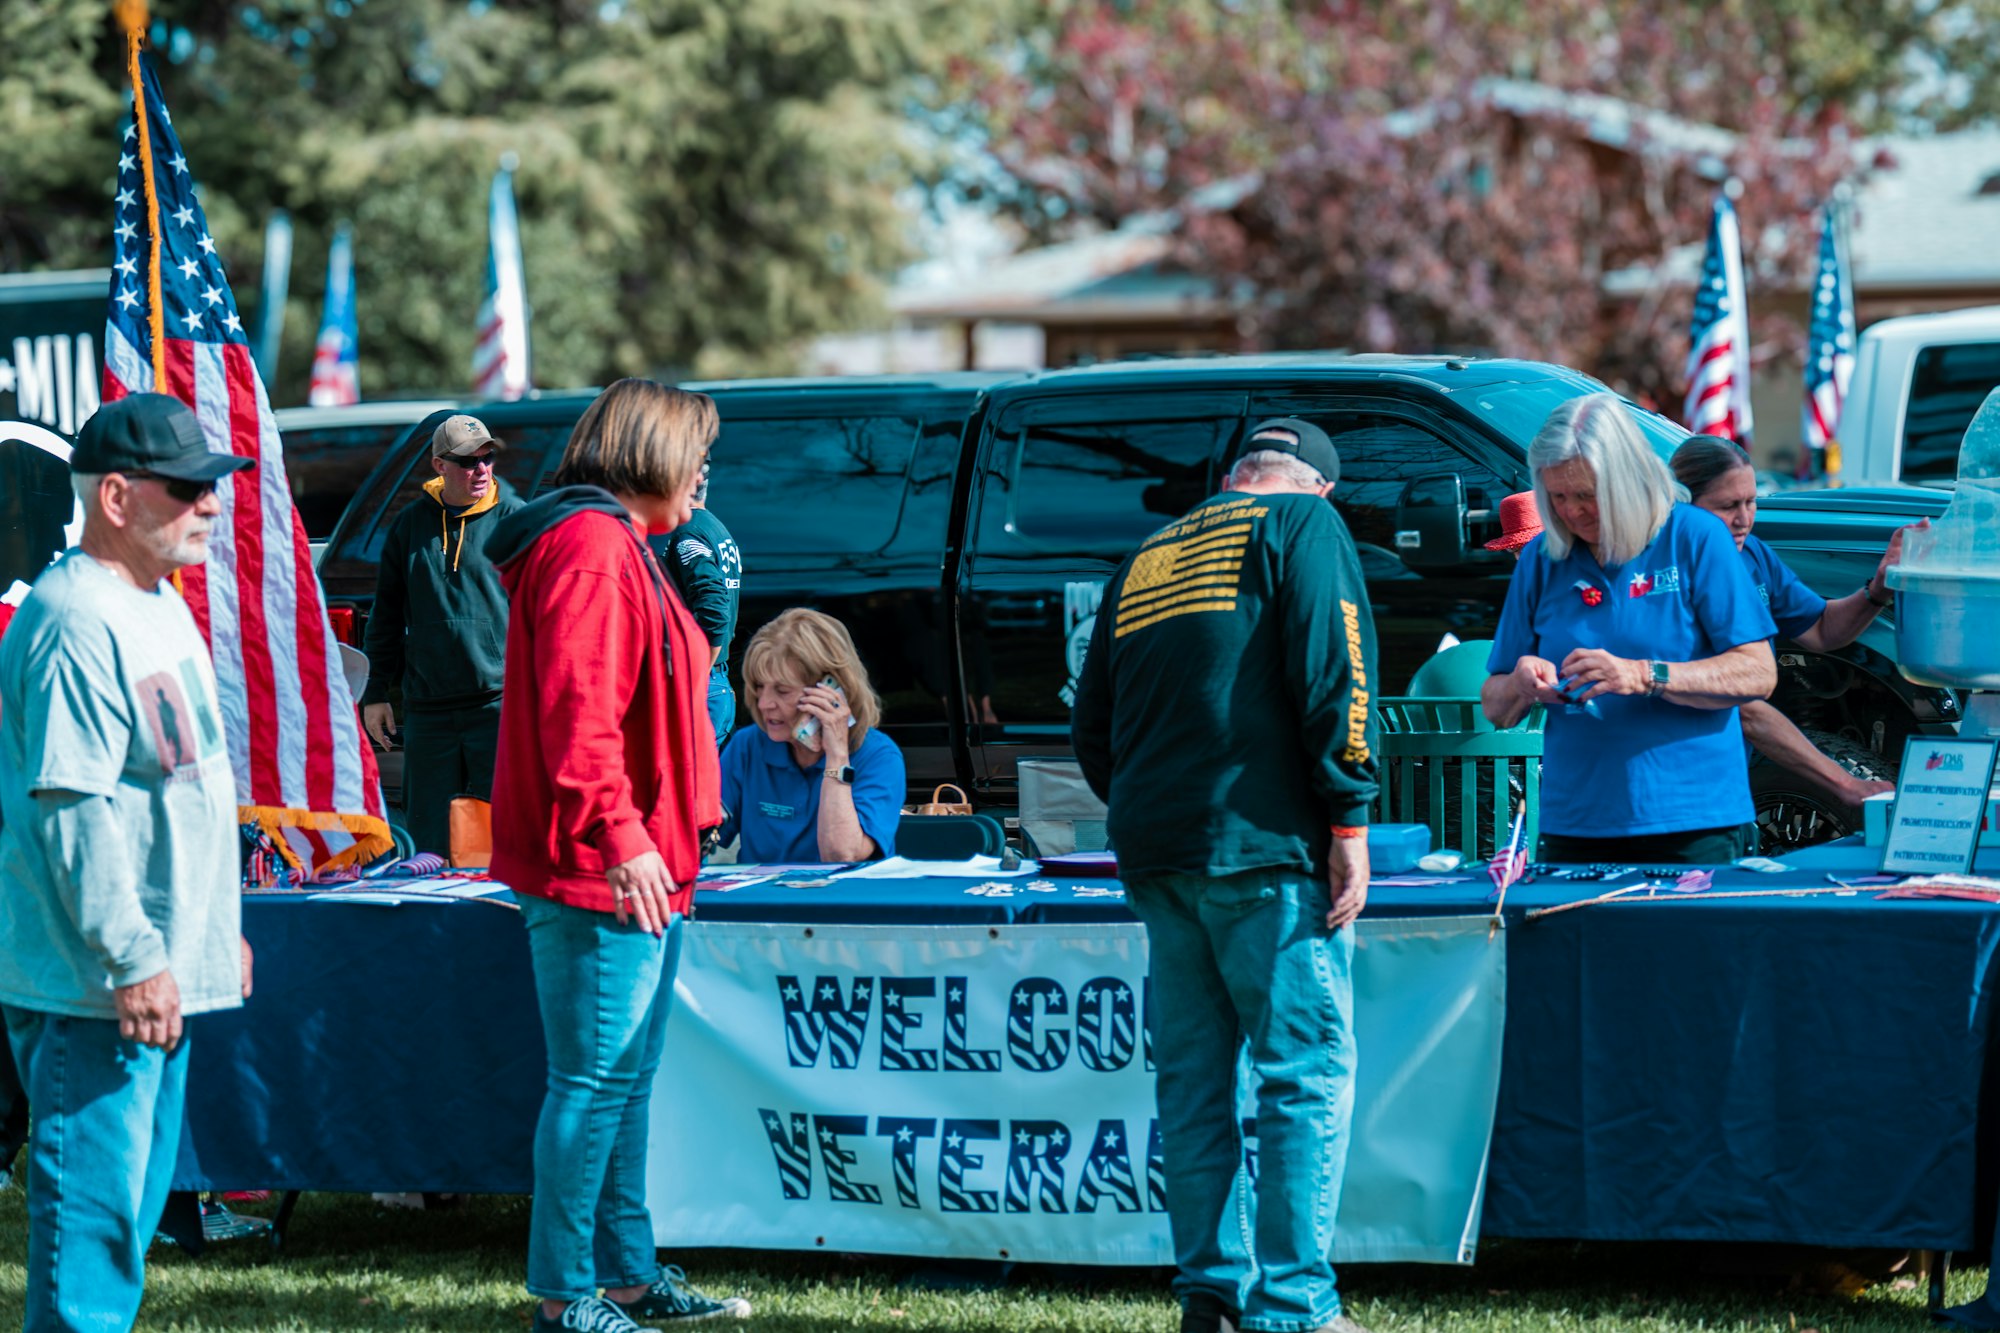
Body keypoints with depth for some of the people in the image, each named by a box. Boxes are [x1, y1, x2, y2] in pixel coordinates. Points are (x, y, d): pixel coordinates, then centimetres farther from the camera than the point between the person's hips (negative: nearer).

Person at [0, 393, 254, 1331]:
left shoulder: (160, 605, 15)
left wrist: (220, 929, 25)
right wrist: (131, 962, -23)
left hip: (159, 972, 10)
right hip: (91, 986, -10)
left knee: (135, 1198, 15)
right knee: (94, 1202, -8)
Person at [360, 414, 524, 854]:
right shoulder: (410, 524, 10)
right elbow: (386, 614, 17)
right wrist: (375, 692, 13)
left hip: (500, 703, -4)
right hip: (428, 709, 4)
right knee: (429, 838, 7)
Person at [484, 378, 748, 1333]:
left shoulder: (618, 547, 21)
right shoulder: (592, 548, -14)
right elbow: (578, 712, -24)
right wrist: (619, 837, -29)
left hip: (637, 868, 11)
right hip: (601, 873, -11)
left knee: (627, 1076, 16)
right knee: (596, 1077, -7)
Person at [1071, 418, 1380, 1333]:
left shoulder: (1149, 557, 20)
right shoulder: (1305, 526, 2)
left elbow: (1091, 724, 19)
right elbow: (1332, 673, -11)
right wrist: (1349, 818, -9)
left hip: (1152, 855, 6)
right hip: (1262, 846, -6)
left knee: (1192, 1075, 11)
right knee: (1307, 1069, -4)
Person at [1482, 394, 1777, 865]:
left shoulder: (1694, 538, -2)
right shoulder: (1542, 558, 9)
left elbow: (1758, 674, -9)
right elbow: (1495, 710, 13)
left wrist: (1644, 677, -19)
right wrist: (1520, 687, -11)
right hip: (1573, 824, 3)